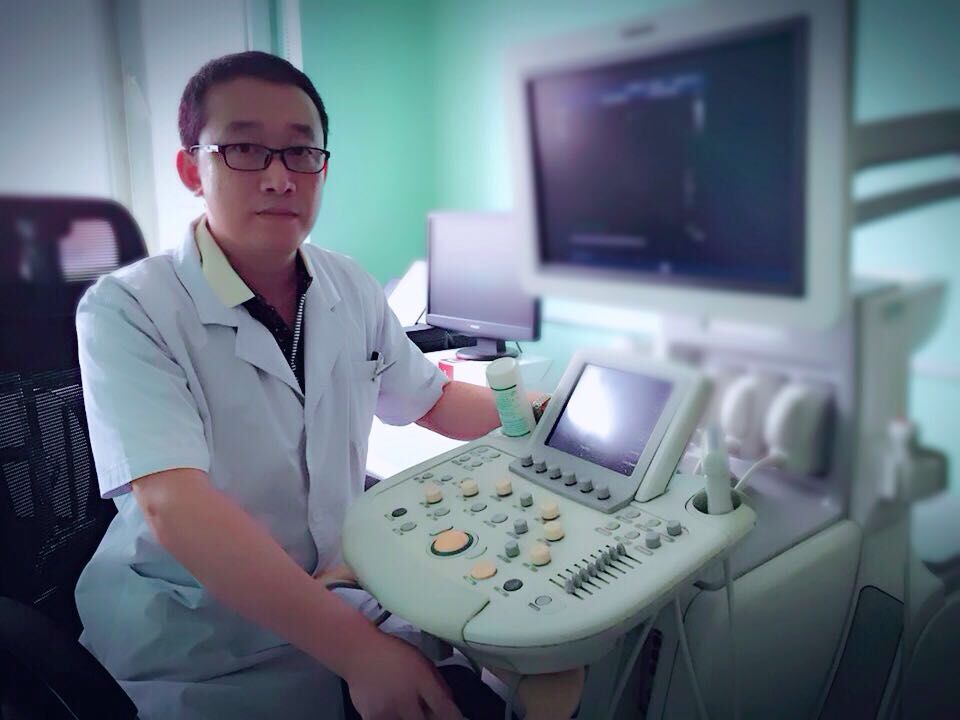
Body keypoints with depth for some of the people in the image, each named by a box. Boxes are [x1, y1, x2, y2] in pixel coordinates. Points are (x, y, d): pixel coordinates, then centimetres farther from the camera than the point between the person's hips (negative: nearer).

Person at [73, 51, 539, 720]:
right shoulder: (127, 311, -17)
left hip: (339, 586, 5)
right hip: (192, 639, -4)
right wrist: (356, 648, -36)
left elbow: (434, 401, 13)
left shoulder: (353, 290, 1)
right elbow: (174, 506, -29)